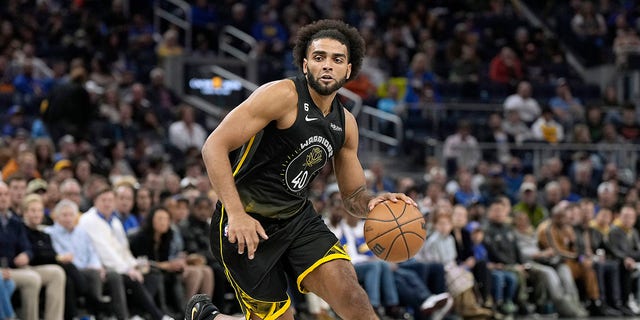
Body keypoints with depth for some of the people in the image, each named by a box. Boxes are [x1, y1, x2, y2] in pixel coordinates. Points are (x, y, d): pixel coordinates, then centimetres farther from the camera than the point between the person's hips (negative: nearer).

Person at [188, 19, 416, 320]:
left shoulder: (346, 123, 6)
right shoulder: (283, 95, -17)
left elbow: (353, 196, 14)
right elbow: (215, 146, -22)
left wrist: (372, 203, -11)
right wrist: (236, 214, -30)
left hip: (299, 217, 6)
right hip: (248, 226, -6)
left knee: (351, 294, -18)